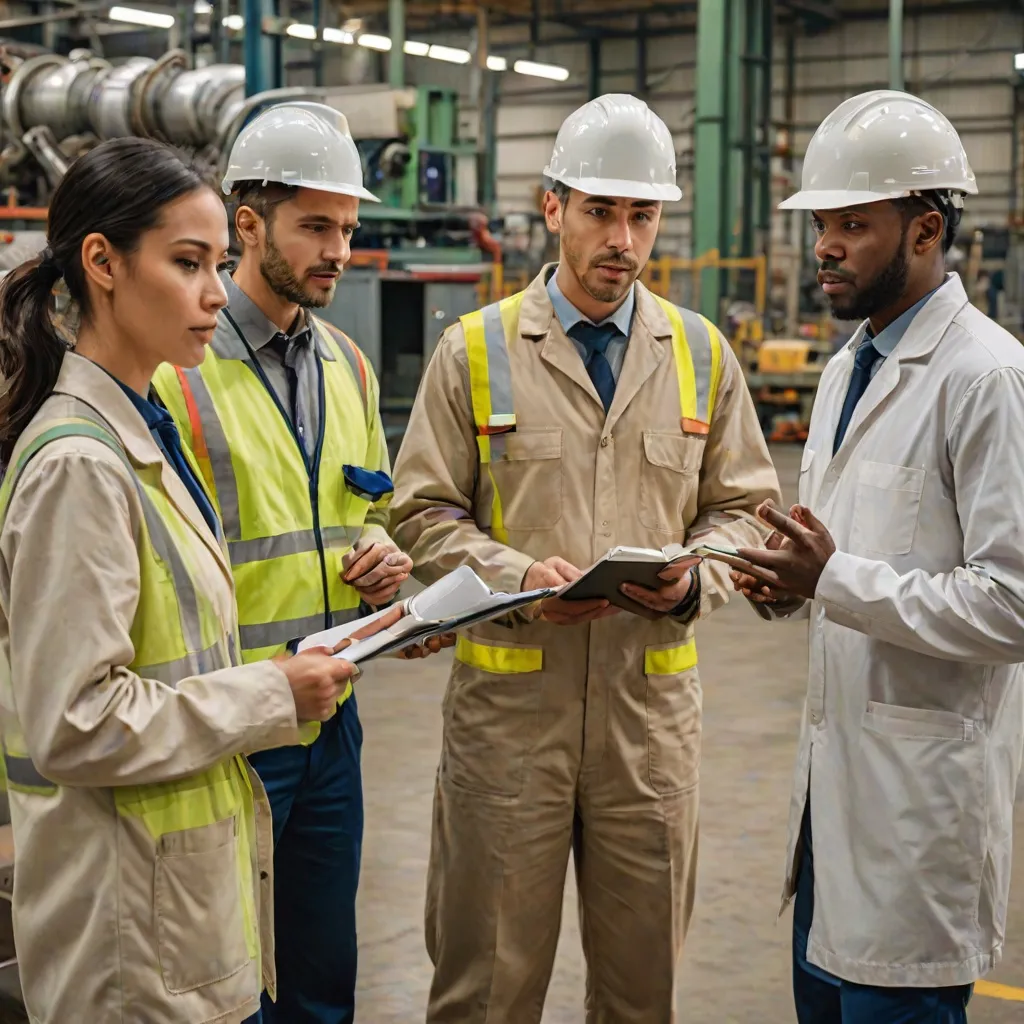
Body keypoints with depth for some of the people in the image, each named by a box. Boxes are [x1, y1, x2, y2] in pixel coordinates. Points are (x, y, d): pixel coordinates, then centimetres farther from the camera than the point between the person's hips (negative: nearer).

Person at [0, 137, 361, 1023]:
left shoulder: (141, 430, 8)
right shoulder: (79, 465, -21)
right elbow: (71, 724, -23)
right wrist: (273, 696, -17)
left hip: (187, 863, 9)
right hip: (128, 893, -9)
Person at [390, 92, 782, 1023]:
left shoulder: (701, 354, 8)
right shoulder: (476, 350, 0)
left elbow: (740, 508, 11)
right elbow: (424, 513, 1)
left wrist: (695, 579, -10)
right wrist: (515, 576, -16)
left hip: (654, 695, 2)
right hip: (508, 694, -2)